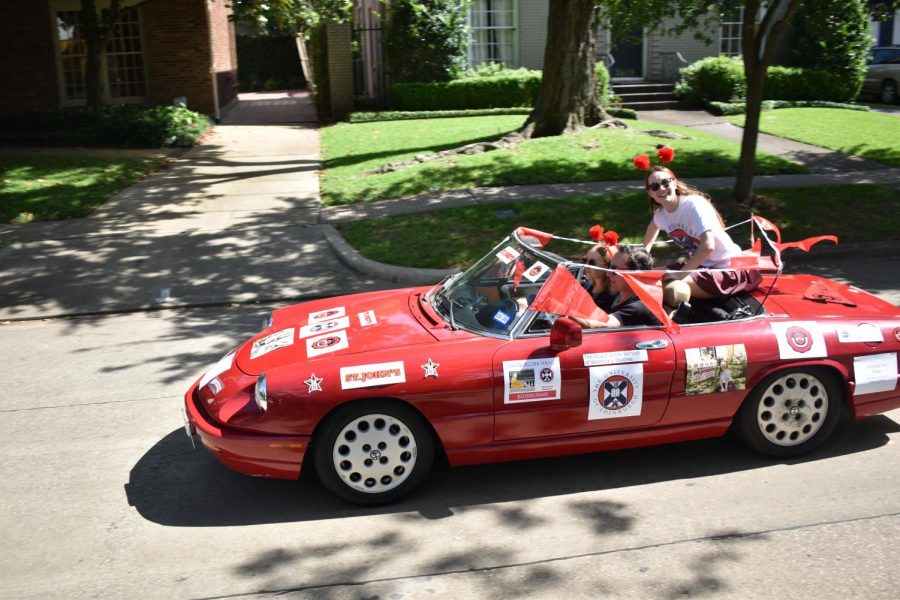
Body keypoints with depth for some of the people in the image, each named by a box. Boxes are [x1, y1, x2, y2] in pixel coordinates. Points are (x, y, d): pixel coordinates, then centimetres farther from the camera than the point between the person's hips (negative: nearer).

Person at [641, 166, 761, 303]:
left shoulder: (694, 204, -22)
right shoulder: (660, 213, 1)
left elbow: (708, 246, -32)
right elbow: (653, 227, 29)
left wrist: (680, 274, -27)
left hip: (727, 268, -7)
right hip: (700, 265, 8)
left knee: (673, 290, -29)